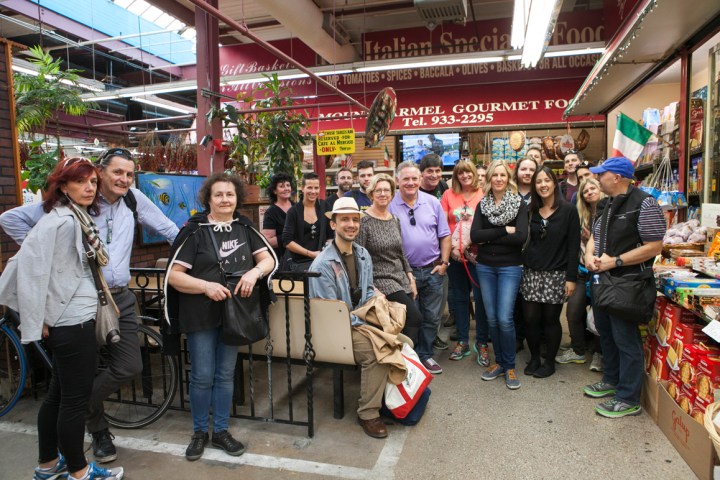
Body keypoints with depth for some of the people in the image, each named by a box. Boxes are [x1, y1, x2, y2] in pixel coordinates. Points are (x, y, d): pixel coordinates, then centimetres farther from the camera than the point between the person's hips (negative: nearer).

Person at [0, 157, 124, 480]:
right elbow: (28, 264, -23)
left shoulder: (78, 218, 10)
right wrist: (37, 318, -18)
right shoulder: (60, 220, -18)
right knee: (76, 398, 3)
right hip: (72, 320, -9)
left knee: (58, 394, 19)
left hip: (72, 318, 9)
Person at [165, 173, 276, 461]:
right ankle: (199, 432, 28)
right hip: (201, 315, -3)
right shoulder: (194, 231, -8)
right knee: (202, 375, 6)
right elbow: (174, 275, -10)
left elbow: (268, 259, 3)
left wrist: (255, 271, -18)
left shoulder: (244, 227, 3)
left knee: (225, 374, 13)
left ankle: (220, 431, 29)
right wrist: (206, 286, -24)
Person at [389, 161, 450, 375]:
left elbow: (445, 235, 6)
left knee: (432, 317, 13)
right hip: (405, 271, -3)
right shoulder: (390, 205, -5)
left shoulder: (432, 202, 3)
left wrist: (444, 263, -1)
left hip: (433, 270, 3)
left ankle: (425, 355, 30)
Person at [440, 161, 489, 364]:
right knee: (459, 298, 11)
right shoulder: (449, 195, 4)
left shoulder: (483, 194, -1)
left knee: (481, 297, -1)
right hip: (455, 255, 2)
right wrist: (452, 247, -7)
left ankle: (481, 343, 16)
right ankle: (462, 341, 24)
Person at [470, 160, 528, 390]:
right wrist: (504, 230, -14)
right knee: (491, 318, 9)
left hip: (509, 267, -3)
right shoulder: (482, 205, 5)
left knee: (504, 319, -7)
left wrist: (488, 238, -13)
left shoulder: (519, 204, -3)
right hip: (485, 267, 3)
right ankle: (499, 361, 26)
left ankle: (509, 366, 13)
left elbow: (520, 237, -17)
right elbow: (474, 235, -9)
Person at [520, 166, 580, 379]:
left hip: (556, 274, -3)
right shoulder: (530, 211, 8)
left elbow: (573, 246, -6)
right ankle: (534, 358, 24)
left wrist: (571, 277, -10)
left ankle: (550, 362, 23)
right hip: (531, 273, 3)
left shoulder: (568, 210, -4)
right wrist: (521, 268, 2)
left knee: (550, 319, 6)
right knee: (530, 318, 3)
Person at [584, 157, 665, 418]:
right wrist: (589, 256, -3)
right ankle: (611, 380, 38)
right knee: (605, 333, 20)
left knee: (626, 339, 0)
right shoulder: (607, 204, 12)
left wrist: (615, 261, -21)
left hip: (627, 284, -9)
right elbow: (594, 236, 17)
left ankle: (628, 399, 13)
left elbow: (654, 246, -19)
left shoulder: (643, 204, -15)